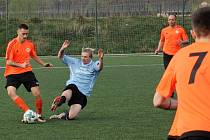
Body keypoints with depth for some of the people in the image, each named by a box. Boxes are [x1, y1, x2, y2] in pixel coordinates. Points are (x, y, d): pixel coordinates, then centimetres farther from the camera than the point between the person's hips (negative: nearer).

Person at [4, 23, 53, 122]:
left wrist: (44, 64, 26)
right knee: (11, 92, -29)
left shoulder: (30, 44, 4)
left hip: (27, 72, 3)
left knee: (37, 94, -7)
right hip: (13, 73, -3)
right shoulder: (12, 44, -11)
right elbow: (8, 62, -15)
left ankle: (39, 115, 15)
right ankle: (28, 112, -29)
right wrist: (21, 65, -28)